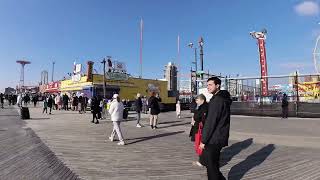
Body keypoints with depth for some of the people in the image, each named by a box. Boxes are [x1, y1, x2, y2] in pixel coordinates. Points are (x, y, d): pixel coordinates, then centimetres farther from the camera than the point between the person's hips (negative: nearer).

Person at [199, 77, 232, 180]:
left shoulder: (217, 100, -19)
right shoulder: (224, 99, 12)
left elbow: (210, 122, -21)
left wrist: (203, 140, -15)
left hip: (214, 139, -9)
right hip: (220, 138, 9)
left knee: (211, 166, 4)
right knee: (214, 164, 22)